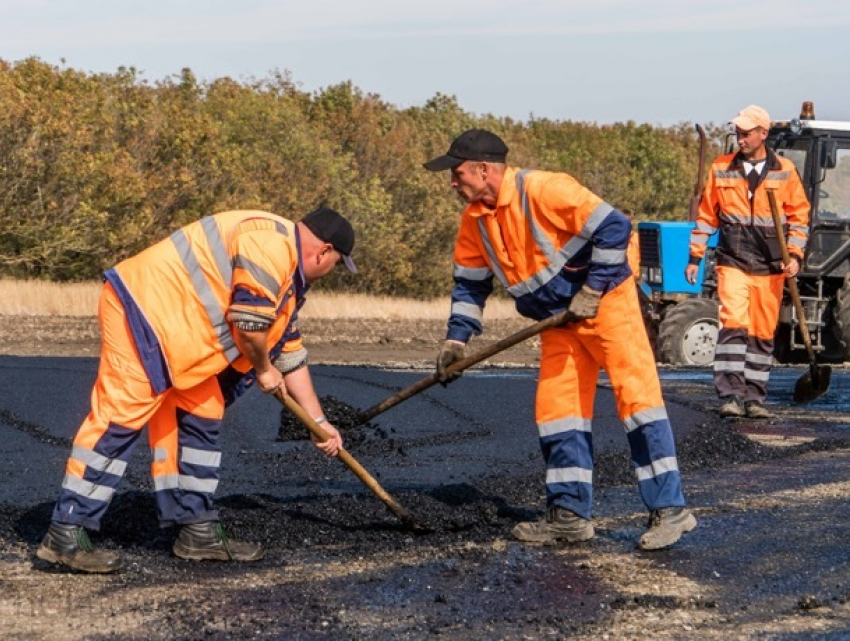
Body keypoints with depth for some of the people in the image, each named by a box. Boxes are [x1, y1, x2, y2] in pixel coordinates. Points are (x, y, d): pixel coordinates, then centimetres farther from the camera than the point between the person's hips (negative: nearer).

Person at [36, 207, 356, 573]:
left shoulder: (289, 280, 21)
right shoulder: (271, 244, -14)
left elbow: (291, 355, 28)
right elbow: (249, 321, -18)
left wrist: (319, 421, 29)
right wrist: (263, 370, 1)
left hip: (174, 329, 11)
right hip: (143, 310, -11)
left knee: (200, 418, 11)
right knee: (119, 418, -13)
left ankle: (197, 530, 17)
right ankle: (65, 535, -12)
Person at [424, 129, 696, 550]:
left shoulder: (542, 190, -23)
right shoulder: (475, 220, 3)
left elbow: (613, 228, -24)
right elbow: (470, 283, 15)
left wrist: (591, 292, -21)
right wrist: (456, 339, 6)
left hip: (605, 301, -8)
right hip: (559, 320, 8)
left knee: (636, 394, -13)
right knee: (556, 406, 5)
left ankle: (669, 510, -14)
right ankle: (569, 515, 11)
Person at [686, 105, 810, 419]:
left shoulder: (785, 170, 4)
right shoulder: (721, 169, 5)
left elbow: (799, 216, 8)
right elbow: (706, 216, 12)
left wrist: (795, 255, -3)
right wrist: (695, 257, 10)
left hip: (770, 268, 1)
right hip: (733, 263, -1)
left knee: (763, 334, 5)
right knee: (733, 325, -16)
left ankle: (754, 399, 12)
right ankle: (730, 395, -17)